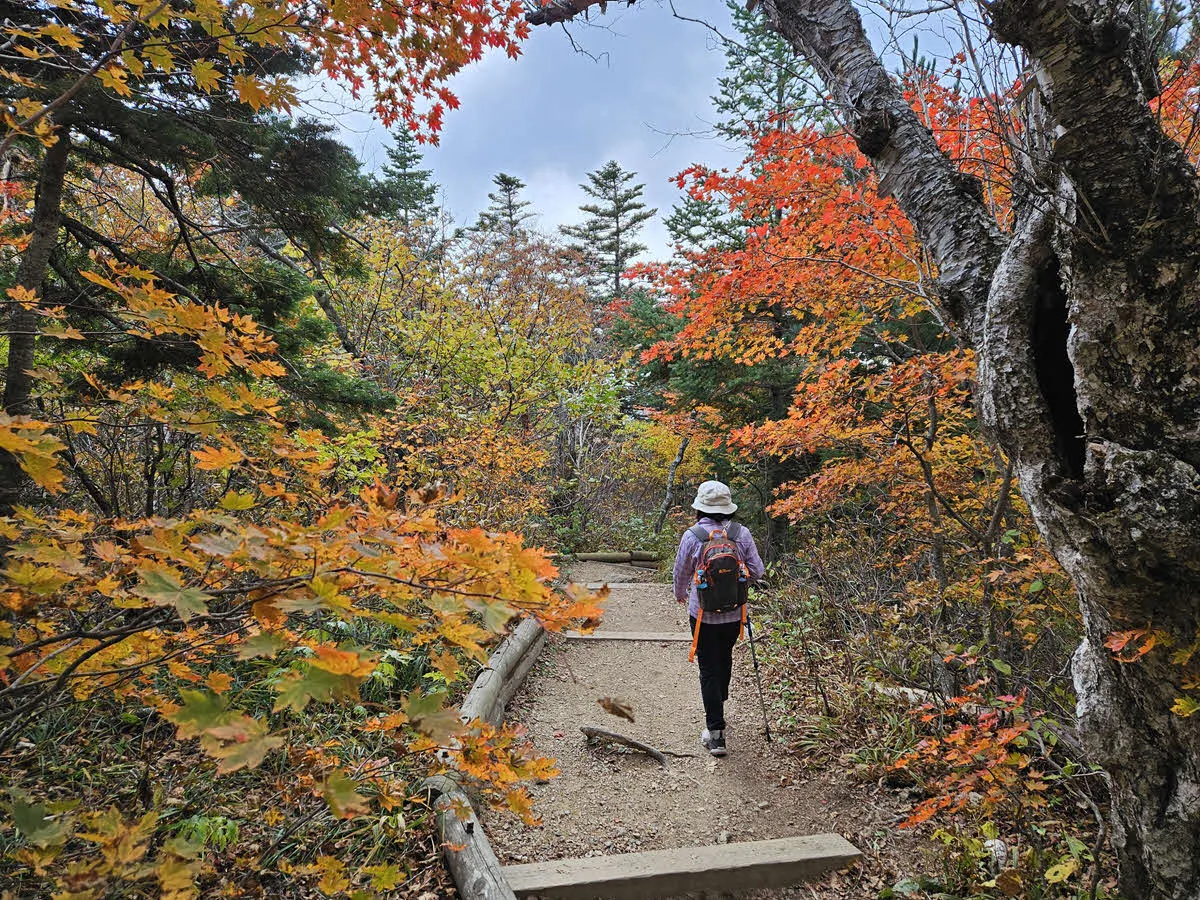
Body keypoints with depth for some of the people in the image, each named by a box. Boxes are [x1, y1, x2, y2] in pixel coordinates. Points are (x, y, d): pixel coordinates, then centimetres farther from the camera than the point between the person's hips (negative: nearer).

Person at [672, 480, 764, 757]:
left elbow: (681, 573, -1)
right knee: (724, 659, 26)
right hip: (734, 613, 3)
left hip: (703, 614, -3)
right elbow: (757, 572, -3)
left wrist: (680, 594, 20)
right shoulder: (742, 533, -8)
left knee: (709, 669, 6)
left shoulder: (692, 536, -14)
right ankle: (719, 707, 47)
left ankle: (716, 733, 6)